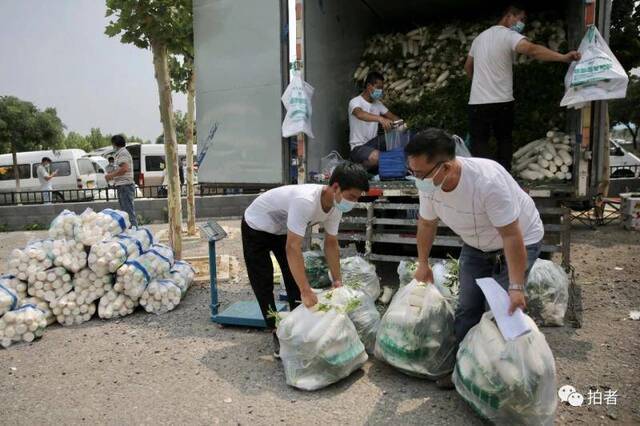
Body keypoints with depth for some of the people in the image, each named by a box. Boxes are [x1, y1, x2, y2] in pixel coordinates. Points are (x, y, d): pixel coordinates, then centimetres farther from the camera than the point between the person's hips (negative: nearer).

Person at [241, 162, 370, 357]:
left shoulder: (335, 206, -18)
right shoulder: (305, 201, -44)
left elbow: (331, 244, -5)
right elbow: (292, 248, -44)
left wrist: (337, 280, -6)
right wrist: (306, 291, -43)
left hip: (283, 229, 7)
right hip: (257, 227, -7)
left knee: (296, 278, 4)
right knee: (263, 284, -4)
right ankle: (277, 334, 9)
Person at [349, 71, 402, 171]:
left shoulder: (378, 103, 11)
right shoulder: (355, 102, -14)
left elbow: (392, 116, 9)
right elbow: (360, 114, -37)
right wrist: (380, 118, -53)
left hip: (373, 142, 7)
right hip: (359, 147, -7)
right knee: (376, 157, -37)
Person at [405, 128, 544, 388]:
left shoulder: (488, 181, -40)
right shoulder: (428, 184, -20)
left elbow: (511, 235, -33)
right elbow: (427, 223, -2)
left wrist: (516, 287, -31)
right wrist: (423, 264, 7)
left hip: (520, 241, -5)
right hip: (476, 245, 6)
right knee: (467, 308, 7)